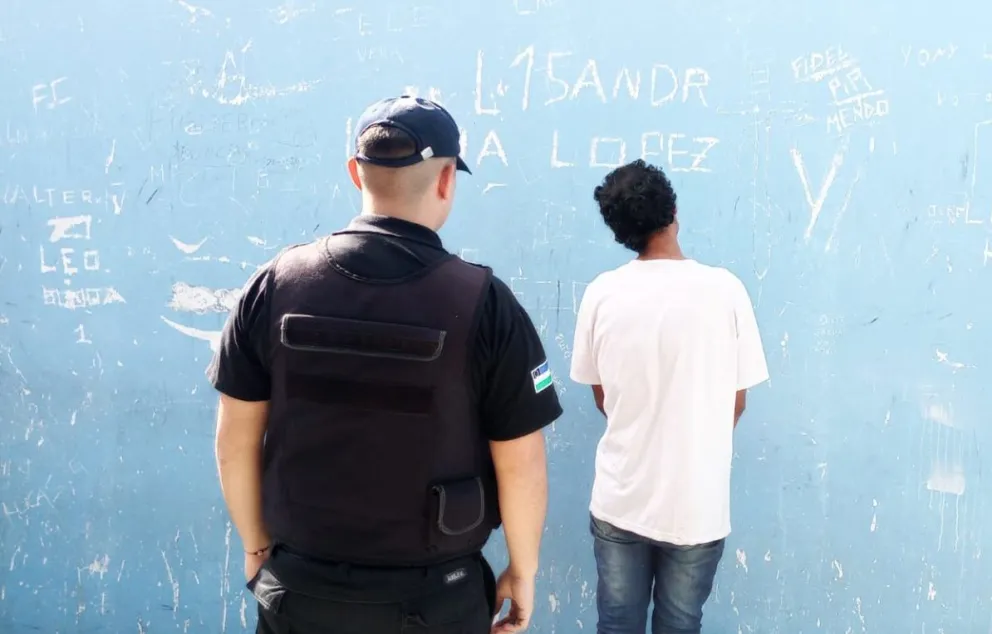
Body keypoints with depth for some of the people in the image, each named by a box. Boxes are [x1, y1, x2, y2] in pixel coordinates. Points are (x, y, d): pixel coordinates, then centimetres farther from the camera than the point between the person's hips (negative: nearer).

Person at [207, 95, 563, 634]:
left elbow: (236, 439, -1)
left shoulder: (274, 285, -8)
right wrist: (523, 570, 5)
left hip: (301, 588, 2)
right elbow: (521, 463, -11)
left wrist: (257, 546, 13)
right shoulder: (483, 301, -16)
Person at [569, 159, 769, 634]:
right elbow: (736, 402, -2)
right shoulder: (724, 289, -13)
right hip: (696, 505, -1)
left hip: (619, 500, 1)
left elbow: (602, 397, 4)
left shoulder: (601, 293, -8)